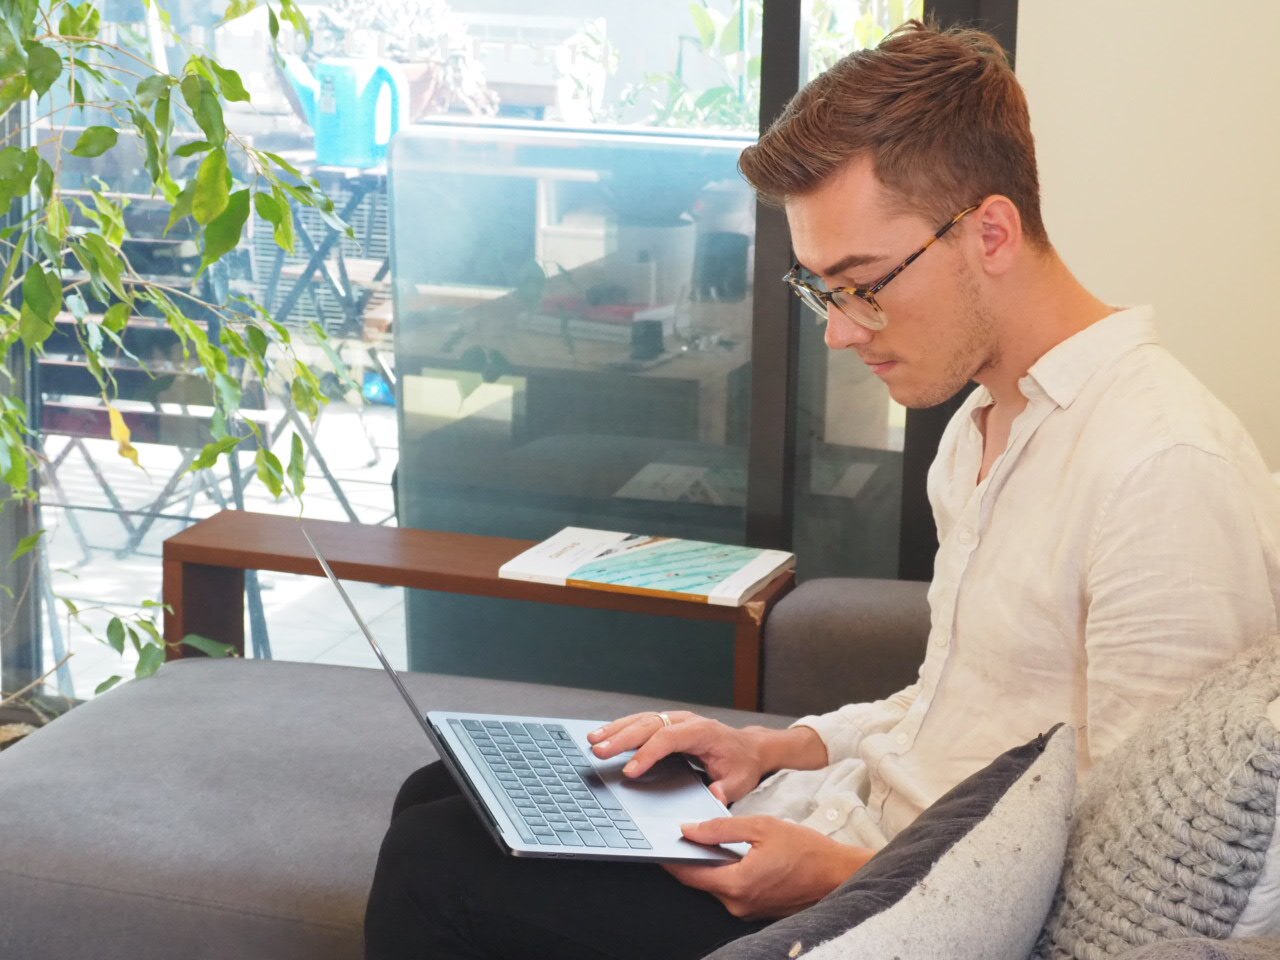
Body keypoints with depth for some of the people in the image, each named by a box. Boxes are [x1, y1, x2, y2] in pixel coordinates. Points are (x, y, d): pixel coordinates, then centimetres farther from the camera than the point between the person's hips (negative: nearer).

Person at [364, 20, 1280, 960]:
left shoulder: (1169, 476, -23)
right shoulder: (985, 424, 11)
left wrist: (847, 880, -21)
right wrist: (782, 748, 6)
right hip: (857, 821, 10)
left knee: (436, 867, -12)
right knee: (442, 802, 11)